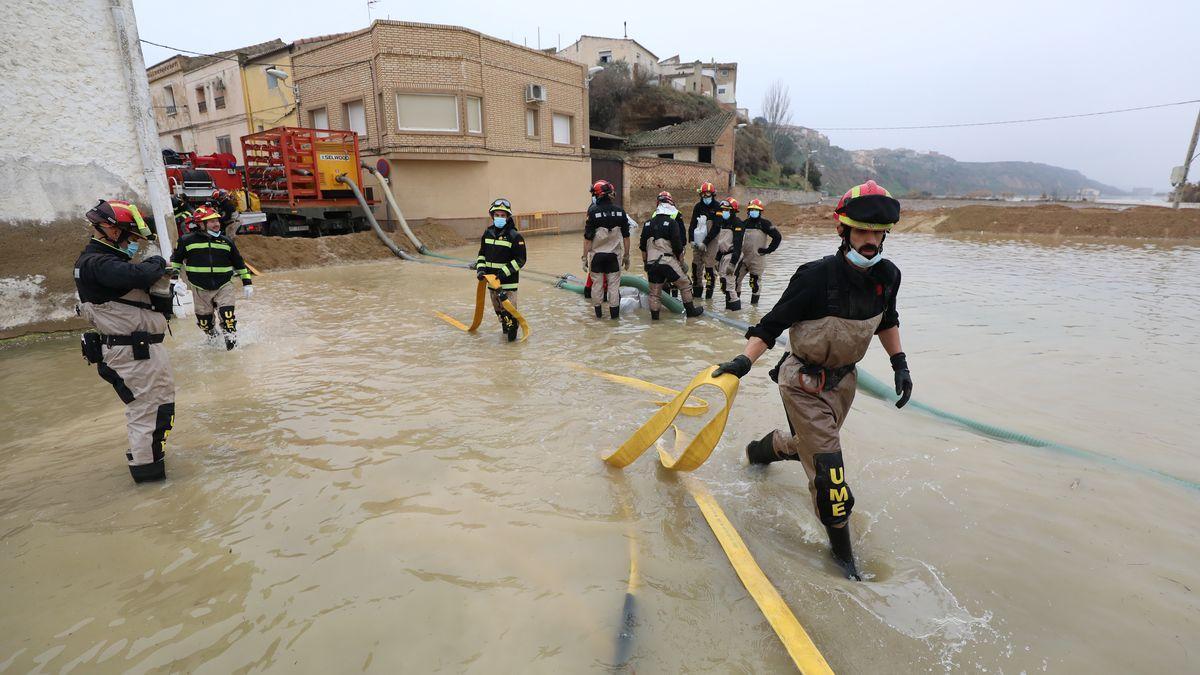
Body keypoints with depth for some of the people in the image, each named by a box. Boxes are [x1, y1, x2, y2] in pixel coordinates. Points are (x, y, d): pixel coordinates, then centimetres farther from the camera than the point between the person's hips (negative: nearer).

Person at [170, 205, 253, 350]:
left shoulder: (226, 241, 5)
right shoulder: (187, 240, -1)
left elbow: (239, 263, 12)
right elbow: (176, 261, 11)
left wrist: (247, 282, 9)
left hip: (224, 286, 0)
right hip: (201, 289, 0)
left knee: (227, 315, -16)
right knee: (204, 320, 10)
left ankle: (231, 338, 2)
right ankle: (212, 338, 36)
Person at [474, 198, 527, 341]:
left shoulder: (515, 236, -12)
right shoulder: (488, 233, 6)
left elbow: (520, 260, -13)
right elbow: (482, 254, 16)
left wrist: (504, 272, -21)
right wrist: (480, 269, 0)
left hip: (508, 279, -6)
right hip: (491, 278, 6)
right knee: (497, 306, 17)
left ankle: (512, 329, 11)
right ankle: (504, 326, 36)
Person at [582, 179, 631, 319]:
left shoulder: (593, 211, -10)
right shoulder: (619, 210, 0)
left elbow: (588, 238, -11)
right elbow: (626, 236, 3)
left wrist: (585, 257, -5)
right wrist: (626, 255, 11)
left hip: (596, 254, -2)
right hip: (614, 254, 2)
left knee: (597, 284, 9)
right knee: (614, 284, 8)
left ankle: (598, 312, 19)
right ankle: (614, 313, 12)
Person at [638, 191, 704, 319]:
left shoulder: (648, 223, 9)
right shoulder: (672, 222, -7)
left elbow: (643, 246, 12)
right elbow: (677, 246, -10)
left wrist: (645, 262, 21)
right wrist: (681, 261, 3)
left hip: (651, 263, 5)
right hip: (668, 260, -4)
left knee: (654, 290, 13)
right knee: (685, 284, 11)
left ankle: (654, 313, 15)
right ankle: (690, 310, 18)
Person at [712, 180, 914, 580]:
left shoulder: (887, 275, -5)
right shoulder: (817, 277, -26)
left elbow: (886, 320, 14)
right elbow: (774, 322, -21)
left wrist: (900, 364, 12)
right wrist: (745, 360, -33)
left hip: (843, 379, 7)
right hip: (804, 383, -7)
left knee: (812, 443, 26)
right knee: (826, 465, -5)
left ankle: (763, 449, 57)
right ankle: (841, 550, 15)